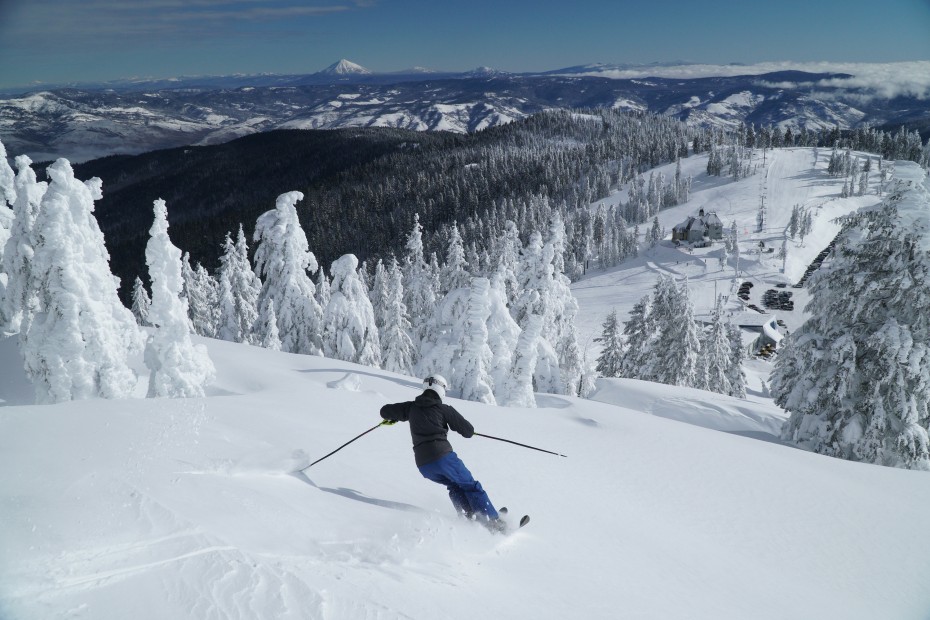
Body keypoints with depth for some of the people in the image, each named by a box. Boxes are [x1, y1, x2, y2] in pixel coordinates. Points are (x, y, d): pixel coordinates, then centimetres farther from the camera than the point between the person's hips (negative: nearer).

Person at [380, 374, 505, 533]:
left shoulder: (411, 407, 11)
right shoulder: (444, 409, 1)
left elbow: (385, 411, 18)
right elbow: (469, 431, 1)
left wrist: (392, 417, 40)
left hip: (423, 465, 5)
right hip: (443, 456, -5)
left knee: (454, 485, 27)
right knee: (471, 486, 8)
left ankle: (468, 518, 15)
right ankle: (494, 523, 3)